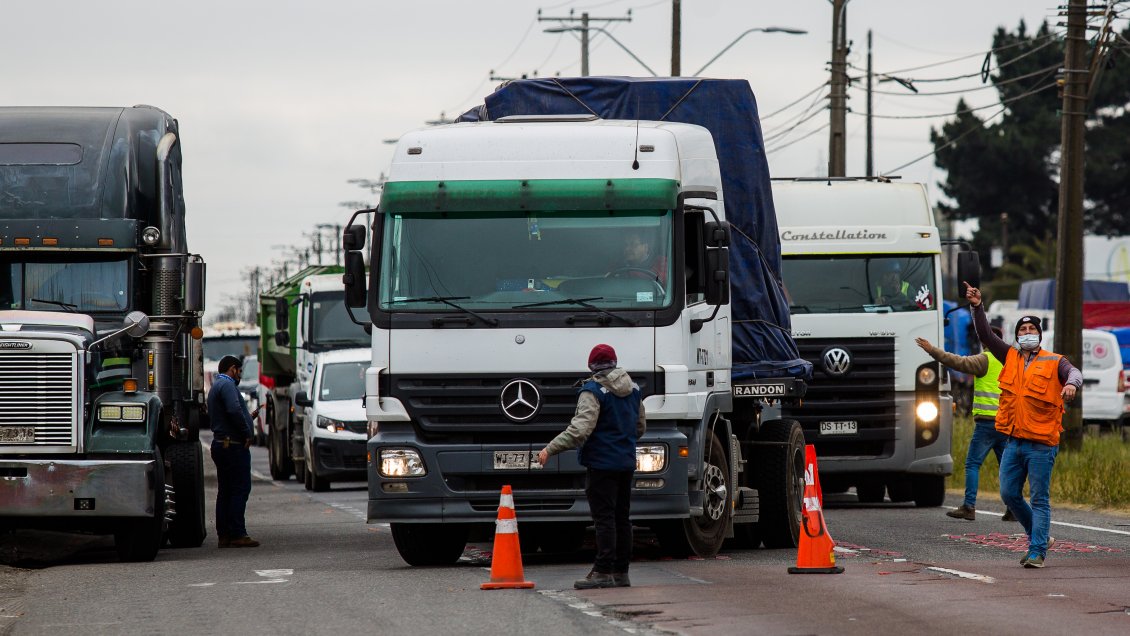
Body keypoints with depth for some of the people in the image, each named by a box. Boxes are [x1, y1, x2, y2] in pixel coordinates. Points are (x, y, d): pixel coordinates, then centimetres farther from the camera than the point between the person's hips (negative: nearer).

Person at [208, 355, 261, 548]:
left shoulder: (216, 387, 22)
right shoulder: (227, 385, -11)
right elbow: (234, 410, -26)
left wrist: (249, 417, 27)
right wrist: (247, 433, -17)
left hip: (220, 444, 10)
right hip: (234, 445, -10)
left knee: (225, 491, 10)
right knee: (240, 489, -9)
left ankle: (224, 535, 10)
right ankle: (237, 534, -13)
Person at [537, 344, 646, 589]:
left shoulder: (593, 392, -12)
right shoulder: (632, 390, 11)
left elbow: (580, 429, -23)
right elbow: (640, 426, 21)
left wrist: (550, 450, -22)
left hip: (601, 463, -7)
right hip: (626, 463, 7)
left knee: (604, 518, -8)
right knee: (621, 518, 11)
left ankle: (603, 571, -12)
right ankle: (621, 572, 14)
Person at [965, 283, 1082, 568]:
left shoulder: (1054, 362, -1)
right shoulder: (1010, 357, 12)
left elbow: (1073, 372, -19)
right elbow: (985, 335, 10)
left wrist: (1071, 384, -42)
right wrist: (977, 307, -1)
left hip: (1041, 445, -6)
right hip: (1014, 442, 6)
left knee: (1039, 500, -5)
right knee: (1009, 495, 7)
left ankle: (1037, 552, -5)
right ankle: (1040, 536, 24)